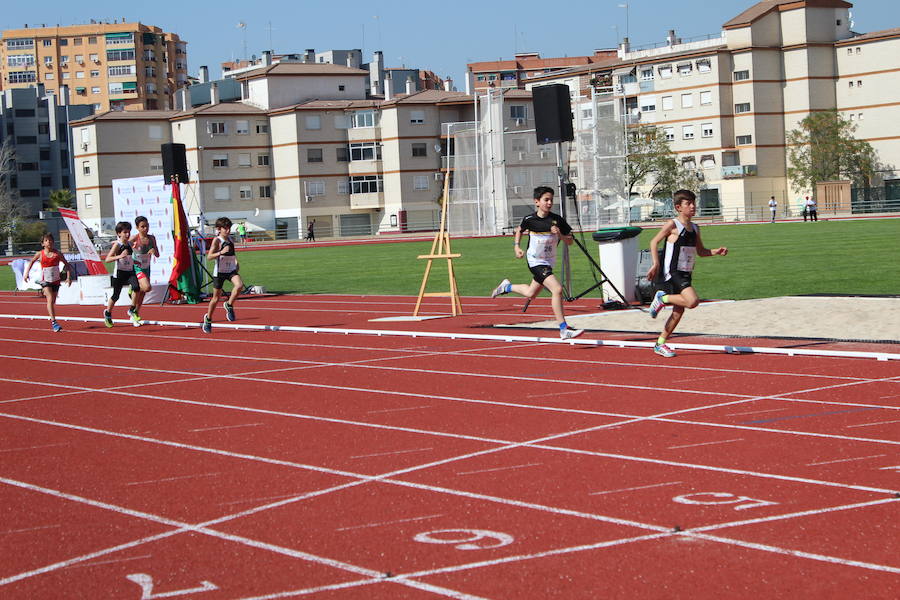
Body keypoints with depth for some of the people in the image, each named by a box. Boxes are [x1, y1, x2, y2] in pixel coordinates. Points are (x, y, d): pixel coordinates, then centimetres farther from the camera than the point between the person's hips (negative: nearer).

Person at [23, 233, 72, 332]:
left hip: (56, 280, 2)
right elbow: (31, 262, 14)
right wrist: (26, 273, 6)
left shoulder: (57, 254, -4)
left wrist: (68, 277, -7)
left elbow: (66, 264, 3)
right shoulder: (40, 254, -3)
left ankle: (52, 320, 37)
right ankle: (54, 322, -26)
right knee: (50, 299, -20)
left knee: (53, 301, 14)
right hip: (45, 281, -2)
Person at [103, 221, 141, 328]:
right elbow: (107, 259, -22)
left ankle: (132, 310, -9)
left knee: (136, 287, -24)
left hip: (130, 272, 4)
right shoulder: (117, 245, -12)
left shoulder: (129, 244, 7)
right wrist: (119, 256, -33)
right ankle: (108, 313, 33)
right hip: (119, 272, -4)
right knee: (116, 295, 7)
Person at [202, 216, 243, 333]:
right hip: (219, 271, -4)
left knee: (239, 285, -26)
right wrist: (221, 252, -29)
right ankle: (208, 318, 28)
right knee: (216, 298, 6)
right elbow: (209, 256, -16)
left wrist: (235, 261, 9)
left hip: (231, 270, 4)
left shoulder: (230, 239, 7)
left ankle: (229, 305, -4)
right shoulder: (217, 240, -10)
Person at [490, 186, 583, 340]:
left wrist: (560, 234, -22)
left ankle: (507, 287, 50)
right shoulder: (530, 219, -12)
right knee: (557, 289, -23)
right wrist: (516, 246, -3)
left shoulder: (557, 220, -9)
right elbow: (519, 230, 10)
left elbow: (569, 242, -4)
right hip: (536, 262, -5)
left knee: (531, 293, 21)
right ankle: (564, 330, -21)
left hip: (549, 262, 5)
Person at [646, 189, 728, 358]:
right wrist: (656, 264, -15)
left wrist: (716, 252, 2)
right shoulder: (673, 225, -10)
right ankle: (662, 298, -3)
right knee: (692, 301, -26)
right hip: (672, 273, -8)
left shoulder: (695, 228, 11)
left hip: (686, 274, 8)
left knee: (678, 311, 9)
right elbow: (654, 242, -6)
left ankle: (660, 344, 19)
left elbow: (701, 251, 20)